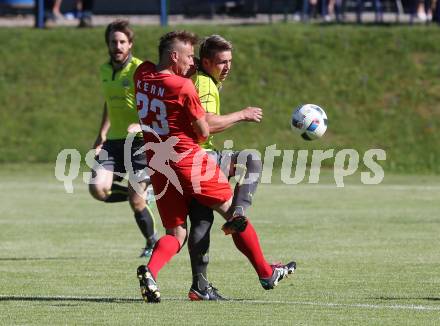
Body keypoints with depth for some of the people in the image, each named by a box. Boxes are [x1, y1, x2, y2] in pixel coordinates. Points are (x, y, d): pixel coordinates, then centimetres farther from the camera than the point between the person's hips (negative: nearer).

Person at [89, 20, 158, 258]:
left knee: (136, 202, -5)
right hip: (113, 141, 6)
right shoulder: (105, 70, 11)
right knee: (98, 188, -15)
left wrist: (141, 125, -33)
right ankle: (142, 194, 13)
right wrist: (101, 136, 21)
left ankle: (152, 242, 22)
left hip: (139, 142, -6)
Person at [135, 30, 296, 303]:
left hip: (157, 165, 6)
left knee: (176, 233, 9)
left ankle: (150, 270, -20)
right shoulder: (184, 87, -16)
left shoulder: (142, 75, 1)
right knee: (233, 212, 12)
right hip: (189, 160, -6)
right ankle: (266, 273, 21)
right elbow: (204, 132, -11)